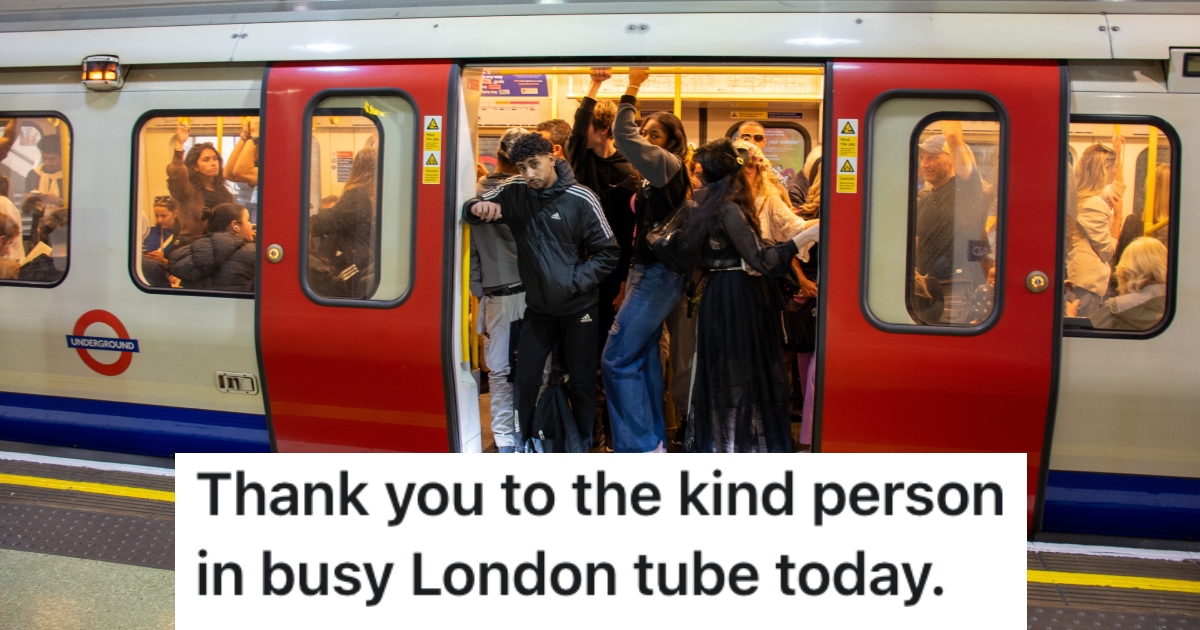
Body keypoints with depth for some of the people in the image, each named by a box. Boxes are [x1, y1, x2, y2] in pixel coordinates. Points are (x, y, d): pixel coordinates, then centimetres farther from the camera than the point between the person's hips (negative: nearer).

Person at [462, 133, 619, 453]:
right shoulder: (514, 192, -5)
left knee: (581, 381, 10)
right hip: (537, 308, 2)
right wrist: (478, 207, -26)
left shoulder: (581, 199, -14)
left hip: (578, 309, -2)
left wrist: (576, 282, -16)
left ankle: (583, 446, 27)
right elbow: (470, 208, -3)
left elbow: (608, 252, -8)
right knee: (525, 380, 5)